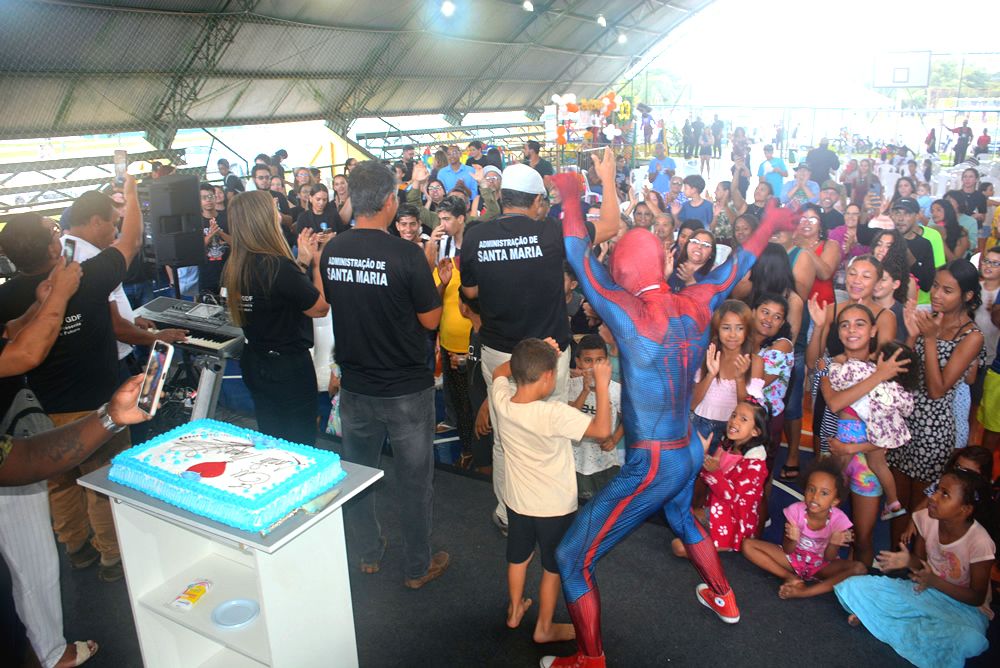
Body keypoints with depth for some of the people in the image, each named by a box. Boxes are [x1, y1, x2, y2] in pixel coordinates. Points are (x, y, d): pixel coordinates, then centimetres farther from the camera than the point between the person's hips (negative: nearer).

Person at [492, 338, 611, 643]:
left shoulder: (501, 402, -15)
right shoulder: (554, 414, -32)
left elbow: (499, 373, 7)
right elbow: (602, 430, -34)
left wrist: (534, 354, 1)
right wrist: (601, 385, -27)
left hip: (517, 501, 5)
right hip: (554, 507, -5)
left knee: (518, 557, 27)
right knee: (553, 568, 17)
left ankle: (515, 610, 47)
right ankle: (544, 629, 33)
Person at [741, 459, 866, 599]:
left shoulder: (838, 519, -21)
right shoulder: (795, 510, -21)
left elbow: (829, 559, -14)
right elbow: (787, 551, -13)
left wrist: (833, 544, -35)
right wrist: (793, 540, -36)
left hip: (821, 565, 0)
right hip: (793, 558, 0)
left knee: (859, 568, -29)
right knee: (748, 545, -18)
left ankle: (804, 592, -30)